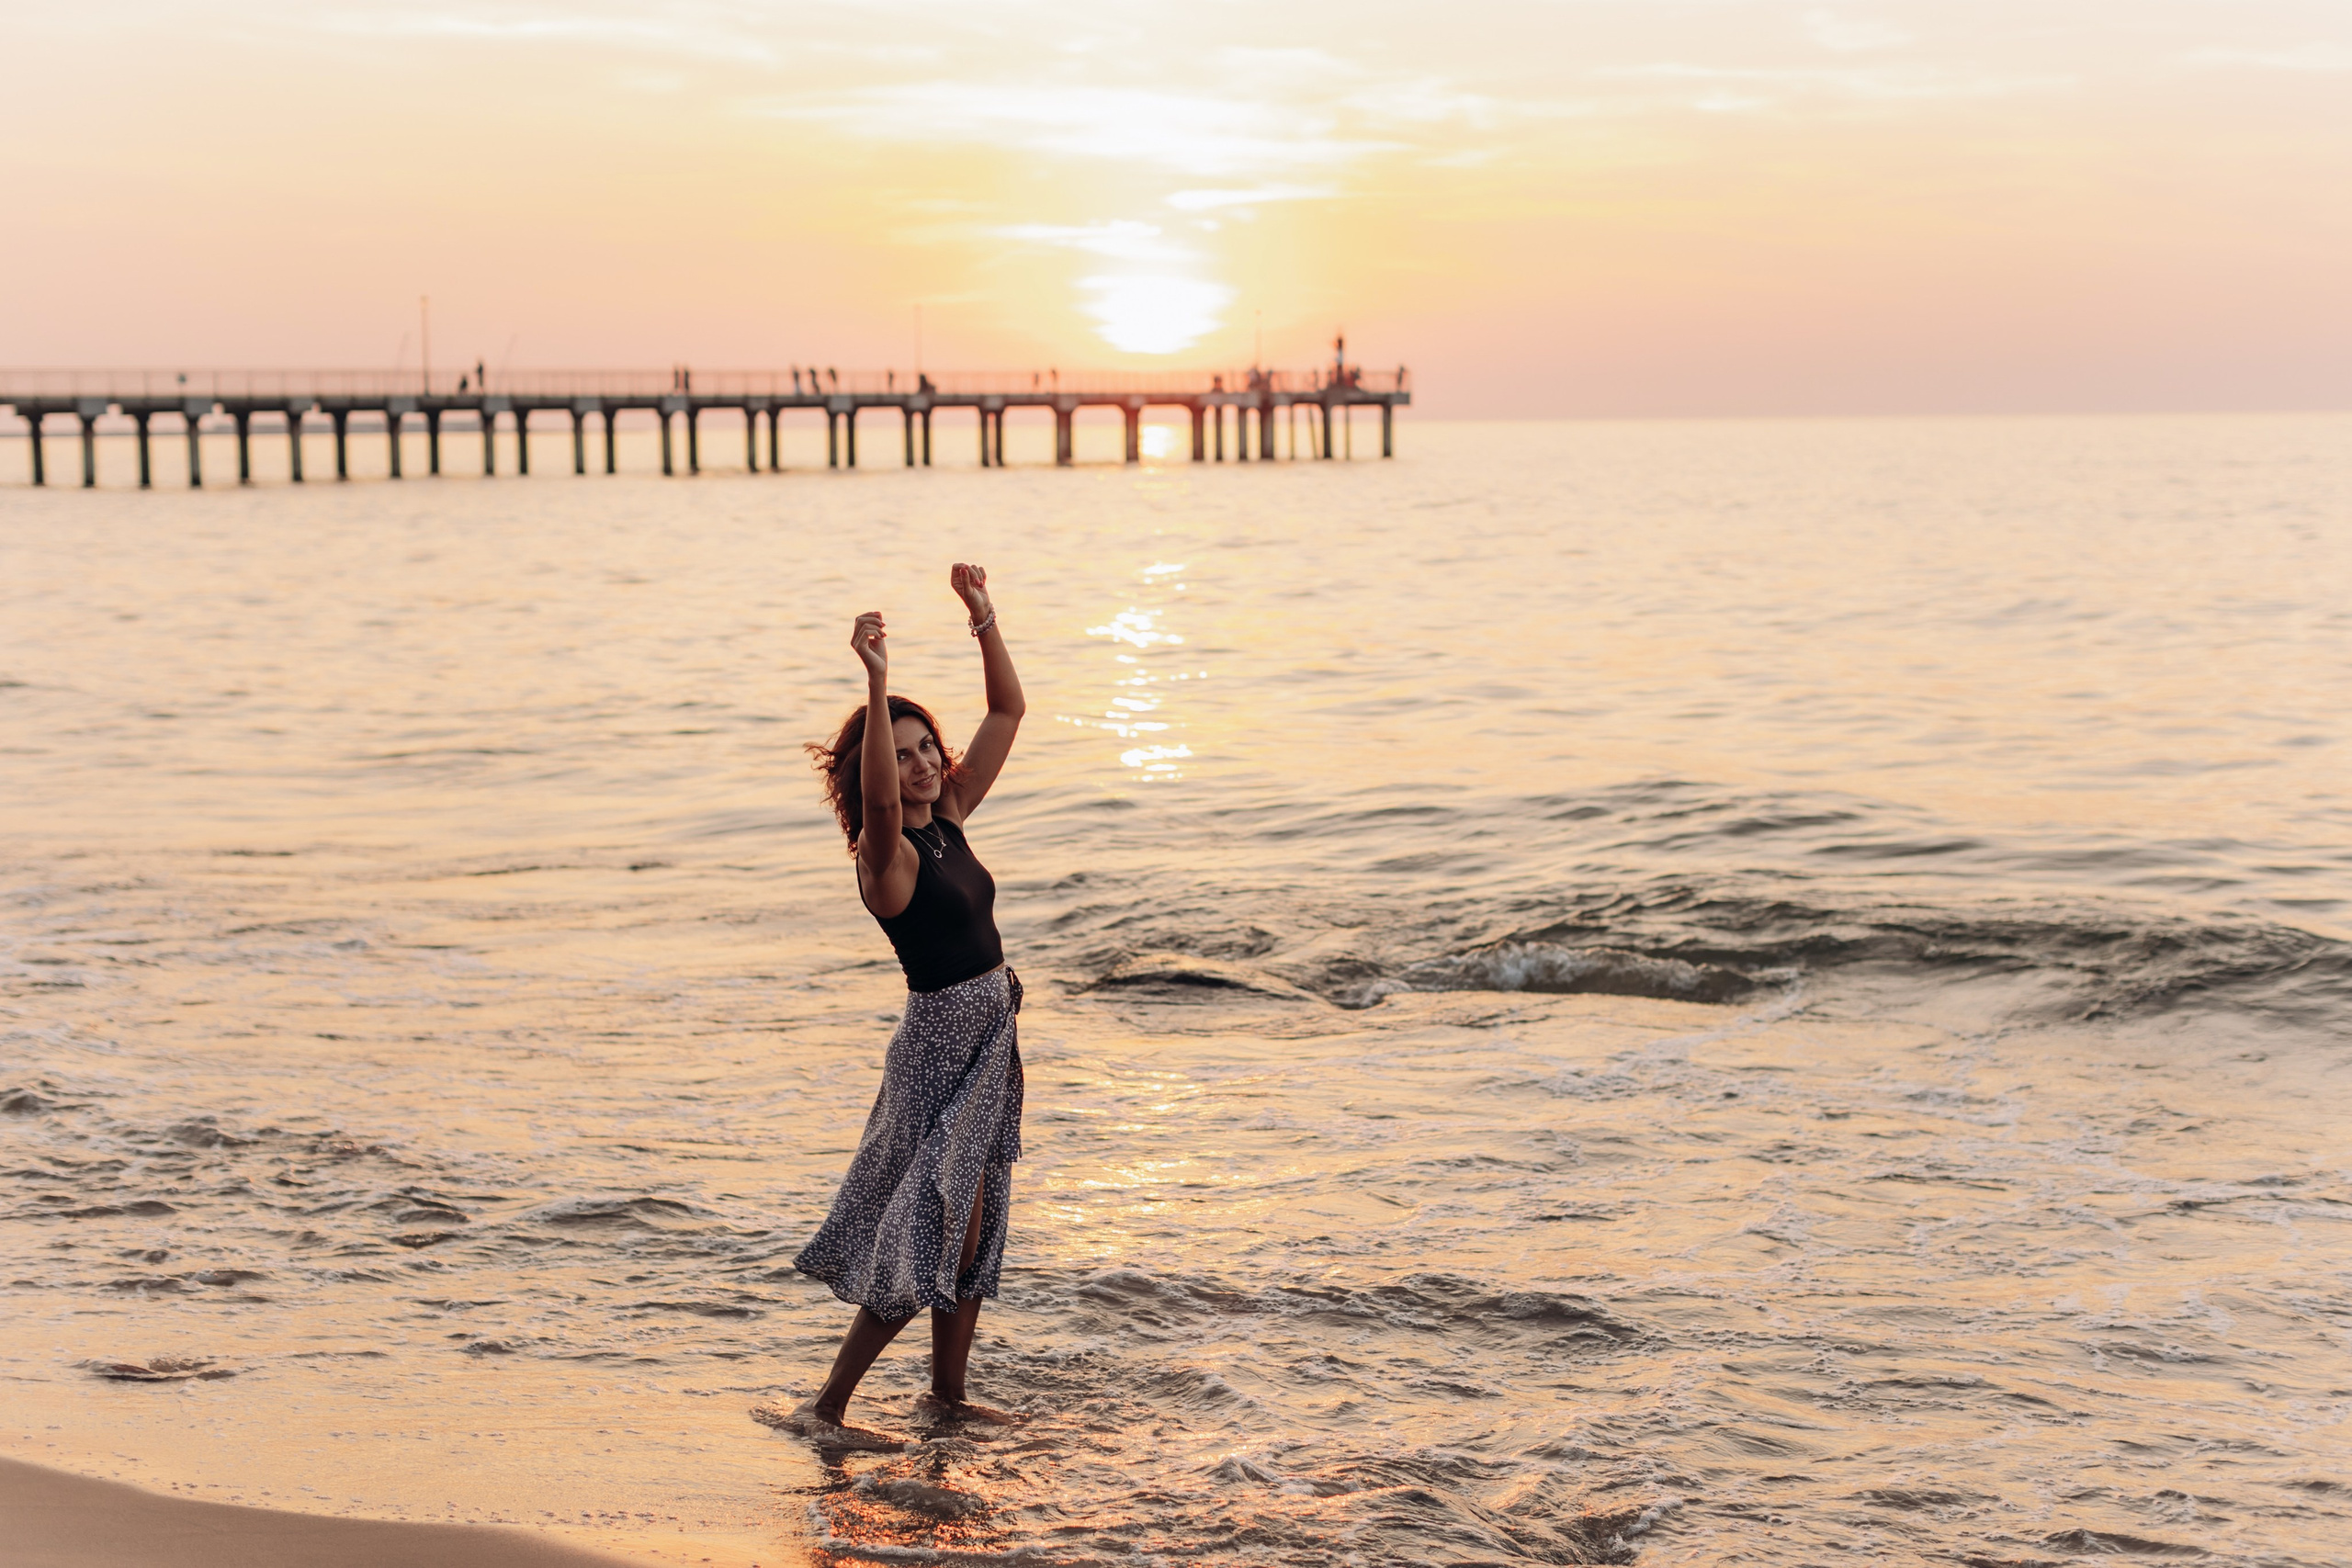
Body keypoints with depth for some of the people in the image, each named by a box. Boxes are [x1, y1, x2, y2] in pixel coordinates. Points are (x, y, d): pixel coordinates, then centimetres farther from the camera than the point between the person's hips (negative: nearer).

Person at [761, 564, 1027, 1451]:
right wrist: (877, 683, -48)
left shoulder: (949, 822, 7)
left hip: (989, 1037, 8)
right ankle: (825, 1410, -4)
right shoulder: (887, 853, -15)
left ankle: (947, 1395, 27)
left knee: (974, 1226, 15)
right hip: (942, 1039, -8)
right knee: (938, 1230, -9)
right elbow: (877, 796, -39)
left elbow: (1007, 713, 9)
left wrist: (985, 620, -1)